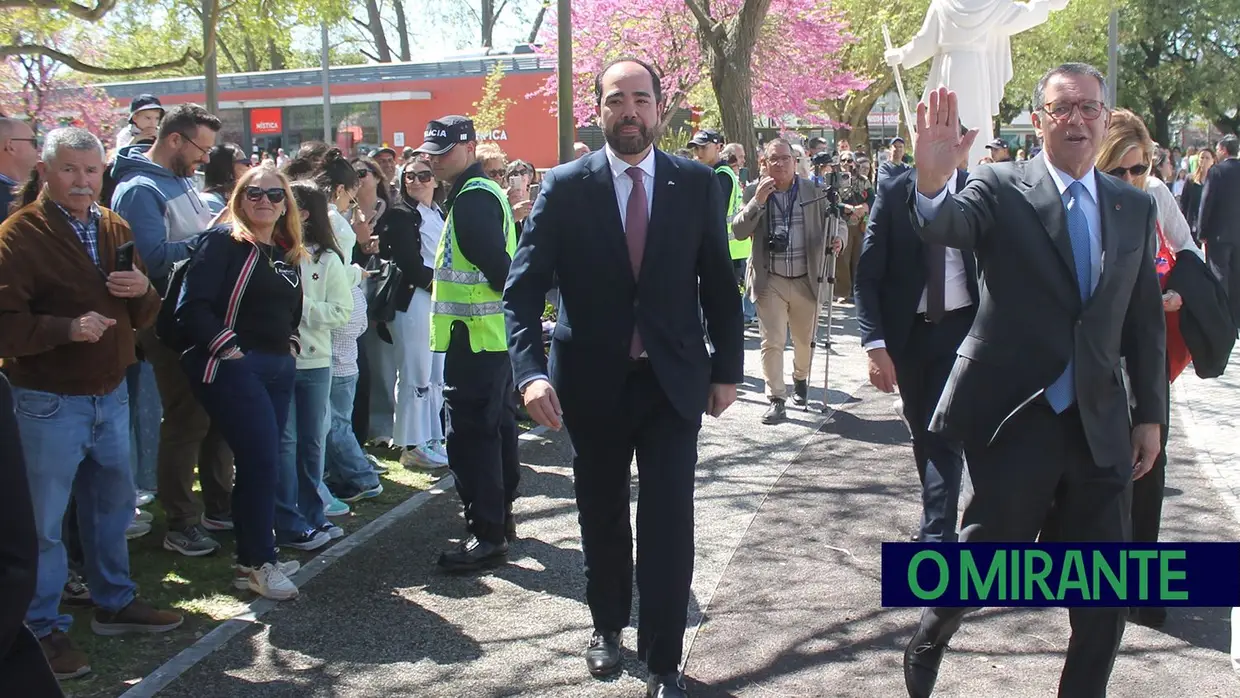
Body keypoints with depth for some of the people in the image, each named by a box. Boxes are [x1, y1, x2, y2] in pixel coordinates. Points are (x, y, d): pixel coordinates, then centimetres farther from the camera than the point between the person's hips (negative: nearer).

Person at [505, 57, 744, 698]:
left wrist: (728, 369, 5)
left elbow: (719, 284, 5)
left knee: (668, 523, -3)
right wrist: (530, 371, -21)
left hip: (674, 380, 0)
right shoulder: (565, 186, -5)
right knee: (602, 515, 16)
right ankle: (607, 625, 39)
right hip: (593, 381, 1)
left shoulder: (698, 184, -1)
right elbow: (522, 289, -9)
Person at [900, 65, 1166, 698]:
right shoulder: (1002, 188, -4)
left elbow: (1145, 319, 13)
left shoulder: (1134, 207, 9)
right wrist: (932, 182, -47)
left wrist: (1151, 414, 11)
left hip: (1101, 426, 4)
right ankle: (930, 634, 37)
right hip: (1013, 415, -4)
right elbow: (947, 227, -25)